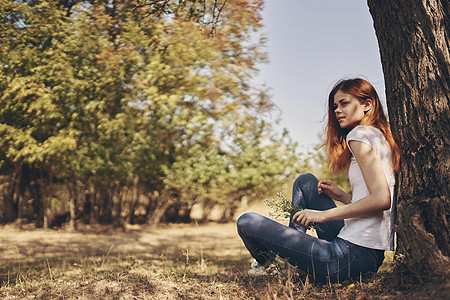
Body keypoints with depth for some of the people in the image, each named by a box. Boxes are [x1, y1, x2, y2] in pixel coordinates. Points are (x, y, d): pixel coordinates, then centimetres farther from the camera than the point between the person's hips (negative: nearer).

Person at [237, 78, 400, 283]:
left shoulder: (360, 134, -9)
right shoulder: (380, 136, 17)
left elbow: (382, 199, -21)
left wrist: (324, 215, -14)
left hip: (352, 256, -10)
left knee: (247, 222, -7)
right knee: (305, 181, 22)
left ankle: (267, 262, 25)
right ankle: (291, 250, 21)